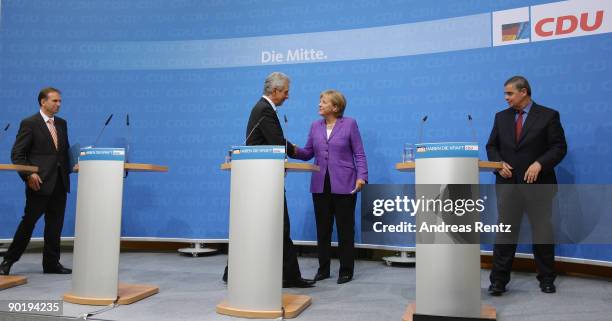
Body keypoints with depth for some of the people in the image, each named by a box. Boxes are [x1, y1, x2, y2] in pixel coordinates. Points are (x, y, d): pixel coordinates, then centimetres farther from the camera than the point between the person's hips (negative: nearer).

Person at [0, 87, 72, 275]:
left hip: (60, 182, 6)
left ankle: (52, 263, 17)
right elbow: (17, 154, -7)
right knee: (28, 222, 1)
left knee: (55, 224, 8)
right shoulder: (29, 123, -4)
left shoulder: (61, 124, 14)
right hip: (39, 182, -6)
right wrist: (28, 175, -16)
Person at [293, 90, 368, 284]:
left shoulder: (350, 124, -2)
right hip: (320, 185, 4)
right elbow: (308, 153, 10)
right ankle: (323, 268, 22)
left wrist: (361, 176, -16)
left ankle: (346, 271, 16)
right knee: (322, 228, 9)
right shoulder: (315, 126, 10)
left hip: (344, 185, -4)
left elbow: (359, 154, -3)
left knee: (345, 229, 4)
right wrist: (294, 150, -10)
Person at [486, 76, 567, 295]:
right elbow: (491, 146, 13)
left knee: (542, 233, 9)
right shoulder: (501, 117, 11)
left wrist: (539, 164, -18)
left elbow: (559, 147, -4)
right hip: (508, 183, 2)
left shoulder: (548, 116, 0)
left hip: (538, 184, -2)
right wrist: (499, 163, -6)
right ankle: (498, 280, 6)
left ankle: (546, 279, 26)